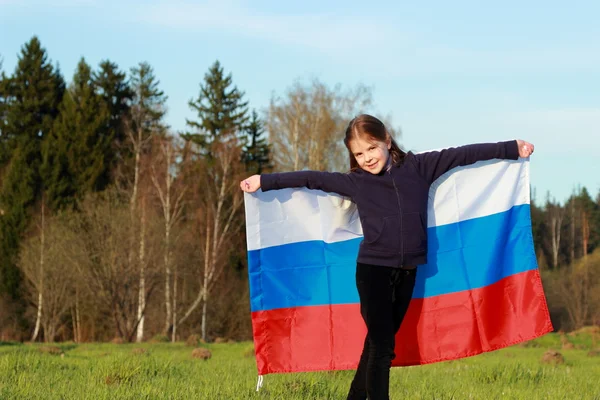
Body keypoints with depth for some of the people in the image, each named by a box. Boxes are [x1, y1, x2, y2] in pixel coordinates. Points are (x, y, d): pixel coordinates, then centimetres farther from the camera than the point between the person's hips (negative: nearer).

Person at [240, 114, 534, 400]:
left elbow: (461, 155, 6)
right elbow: (310, 178, 4)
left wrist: (512, 149, 10)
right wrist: (264, 181, 2)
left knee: (377, 344, 11)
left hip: (407, 272, 2)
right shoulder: (354, 182, 1)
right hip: (373, 270, -2)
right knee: (382, 347, -7)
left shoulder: (417, 167, 4)